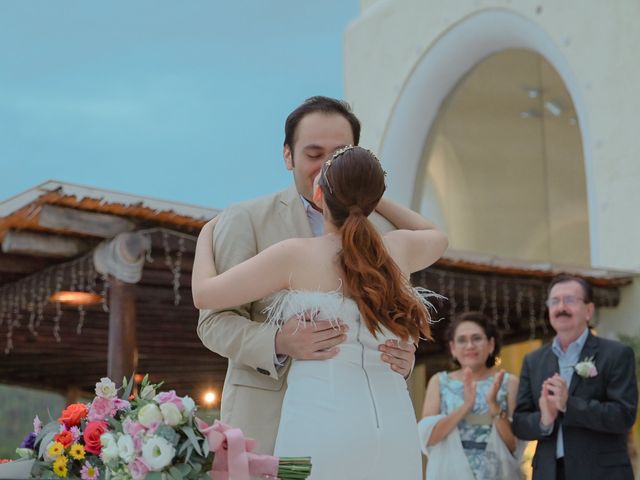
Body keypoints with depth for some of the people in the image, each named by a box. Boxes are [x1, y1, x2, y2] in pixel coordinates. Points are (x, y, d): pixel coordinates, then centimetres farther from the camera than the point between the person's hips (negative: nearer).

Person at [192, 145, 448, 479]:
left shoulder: (296, 255, -5)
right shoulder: (398, 249, 7)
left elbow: (204, 294, 3)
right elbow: (437, 238, 32)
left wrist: (206, 238, 22)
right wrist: (368, 193, 31)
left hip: (322, 423, -4)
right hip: (393, 428, 4)